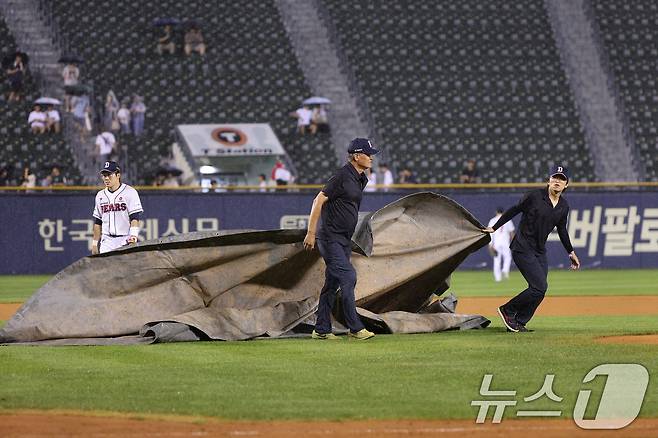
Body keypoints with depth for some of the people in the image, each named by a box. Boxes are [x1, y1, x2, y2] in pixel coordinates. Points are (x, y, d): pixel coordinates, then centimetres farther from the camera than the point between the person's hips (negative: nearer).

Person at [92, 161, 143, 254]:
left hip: (125, 240, -5)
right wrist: (95, 243, 16)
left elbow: (135, 218, -11)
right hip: (106, 242, 5)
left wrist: (133, 235, -27)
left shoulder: (130, 192, -3)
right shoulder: (100, 195, 14)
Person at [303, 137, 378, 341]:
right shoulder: (343, 176, -16)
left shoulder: (361, 179, 12)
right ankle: (355, 328, -14)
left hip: (344, 240, 9)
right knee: (348, 277, -14)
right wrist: (311, 233, -20)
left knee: (332, 283, 10)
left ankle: (321, 330, 15)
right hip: (330, 238, -9)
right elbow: (319, 201, -17)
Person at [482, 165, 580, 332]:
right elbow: (513, 211, -4)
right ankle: (507, 310, 2)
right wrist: (494, 228, -4)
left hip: (540, 251, 7)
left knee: (539, 290, 2)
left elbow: (562, 230, 20)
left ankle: (519, 323, 15)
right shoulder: (535, 196, -12)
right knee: (540, 286, -15)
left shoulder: (564, 206, 7)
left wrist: (571, 252, 23)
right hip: (523, 248, -7)